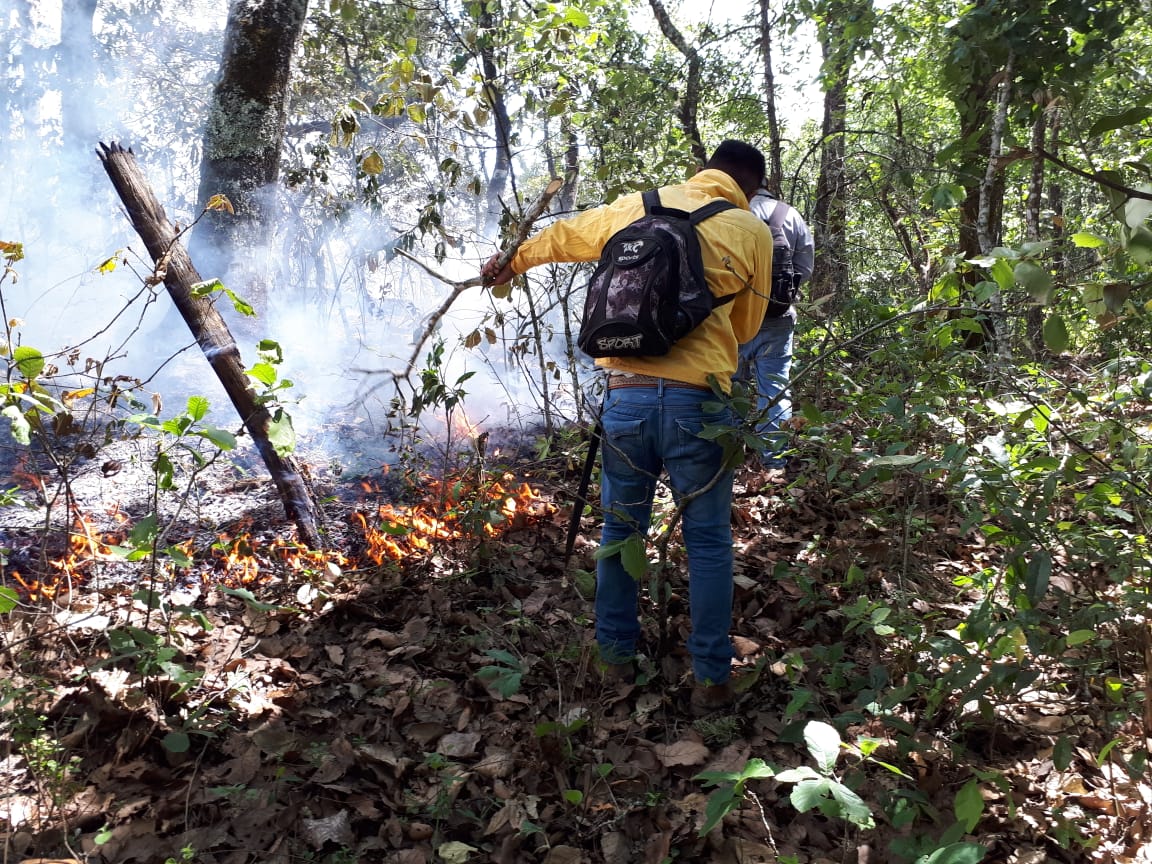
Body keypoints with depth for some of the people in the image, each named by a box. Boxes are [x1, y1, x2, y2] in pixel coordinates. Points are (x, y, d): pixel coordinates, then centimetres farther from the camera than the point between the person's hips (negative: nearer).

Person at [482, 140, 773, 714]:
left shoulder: (636, 207, 13)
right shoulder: (752, 232, 7)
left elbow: (562, 236, 28)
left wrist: (513, 262, 46)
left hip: (627, 394, 2)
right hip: (699, 402, -2)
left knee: (621, 529, 17)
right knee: (707, 541, 10)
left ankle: (616, 656, 29)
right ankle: (711, 678, 16)